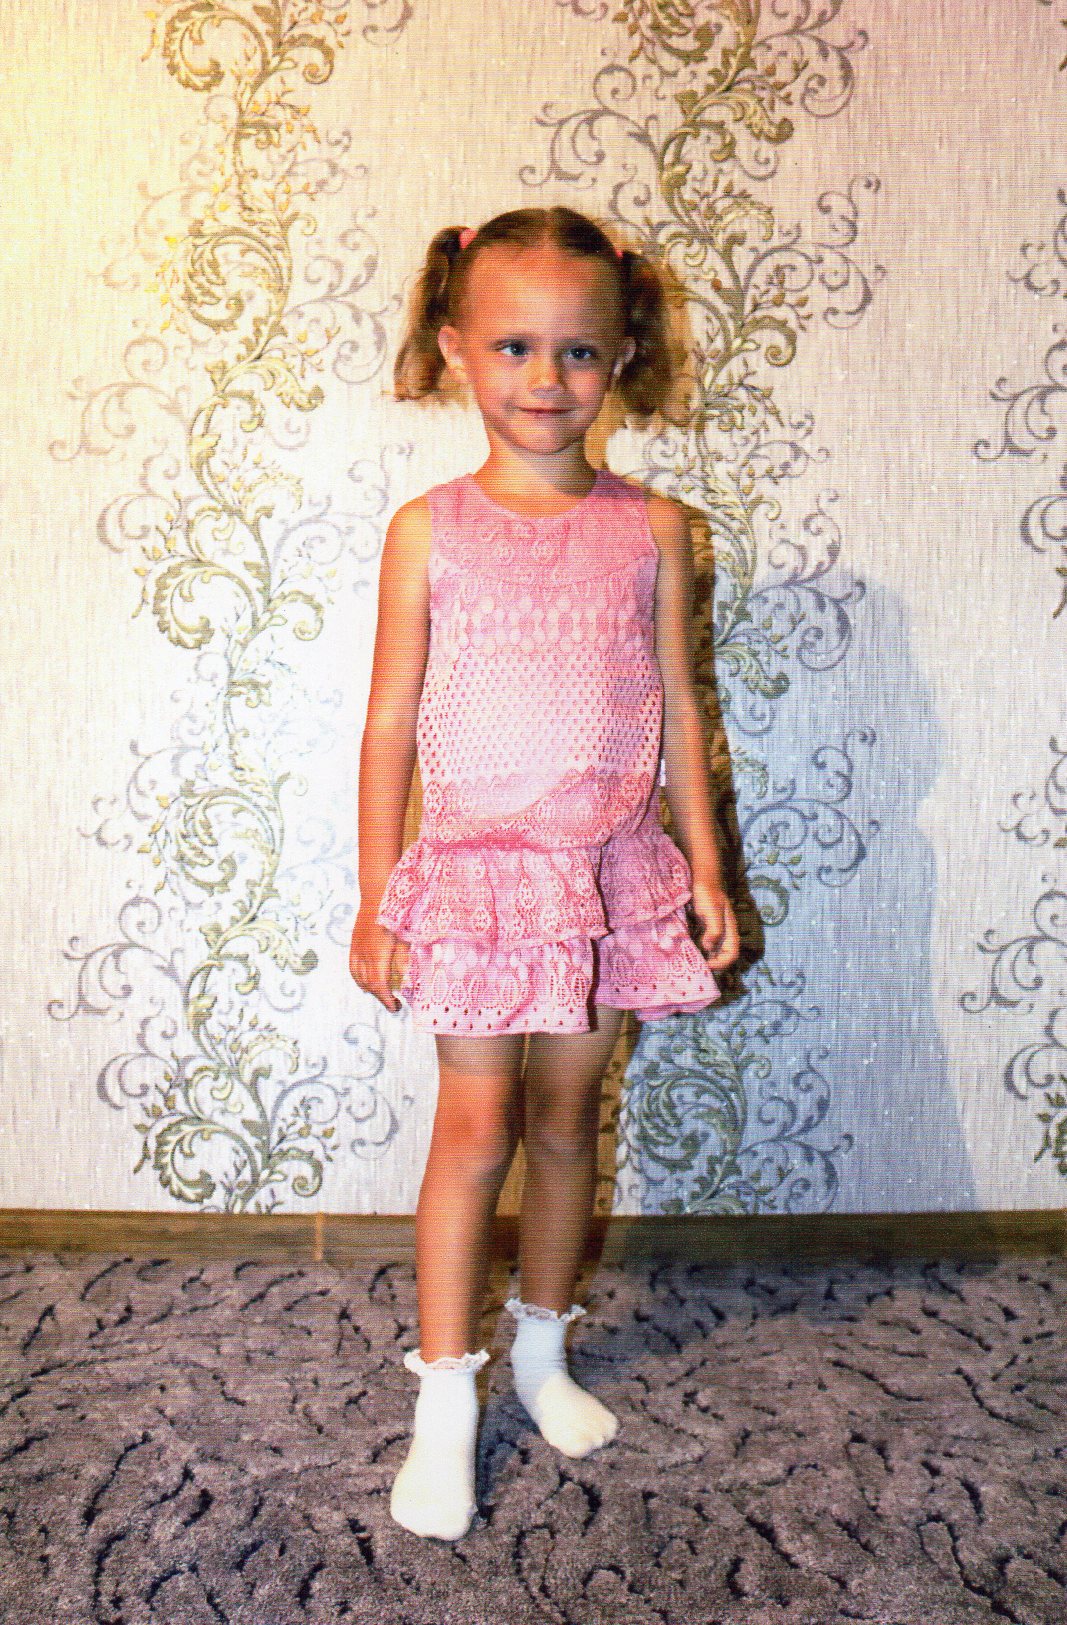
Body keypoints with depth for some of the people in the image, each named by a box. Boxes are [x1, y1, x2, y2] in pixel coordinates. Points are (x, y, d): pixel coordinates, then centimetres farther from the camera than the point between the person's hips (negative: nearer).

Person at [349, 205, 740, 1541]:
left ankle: (543, 1351, 34)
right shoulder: (430, 530, -3)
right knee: (475, 1128, 2)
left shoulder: (651, 529, 1)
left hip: (611, 871, 2)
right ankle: (444, 1403, 17)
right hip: (477, 867, -2)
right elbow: (391, 723, -1)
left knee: (567, 1120, 13)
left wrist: (704, 870, 6)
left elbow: (677, 711, 7)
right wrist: (376, 899, -1)